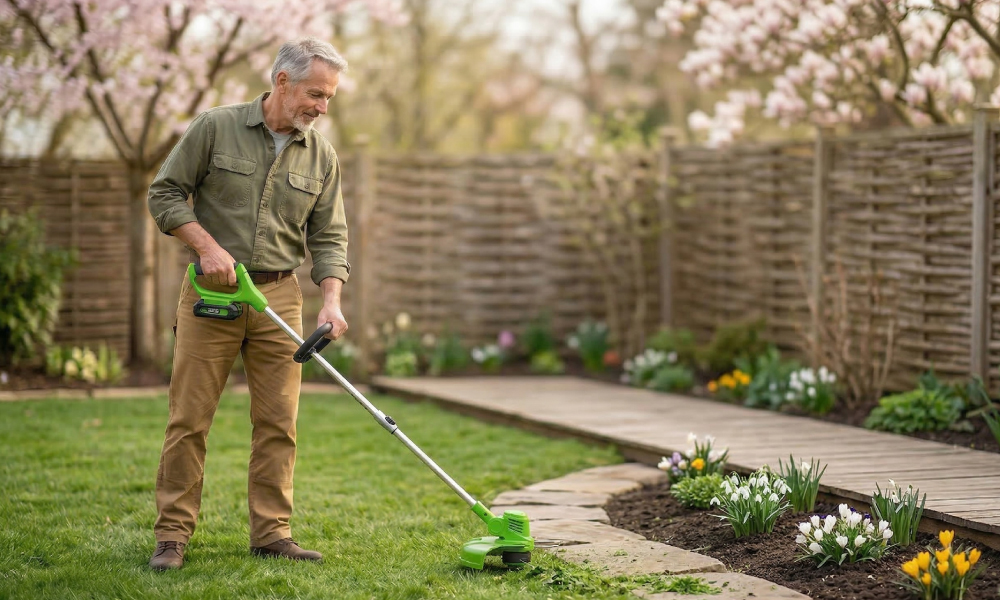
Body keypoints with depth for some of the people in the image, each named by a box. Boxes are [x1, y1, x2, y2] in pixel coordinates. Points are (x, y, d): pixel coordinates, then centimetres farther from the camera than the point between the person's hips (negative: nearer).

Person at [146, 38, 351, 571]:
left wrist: (331, 300, -9)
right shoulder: (216, 128, -4)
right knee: (189, 417, -2)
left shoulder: (321, 156, 6)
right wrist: (208, 246, -13)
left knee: (278, 421, 2)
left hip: (279, 296, 3)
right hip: (211, 290, -3)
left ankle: (271, 532, 10)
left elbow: (329, 237, 6)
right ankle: (172, 535, 4)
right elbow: (164, 193, -1)